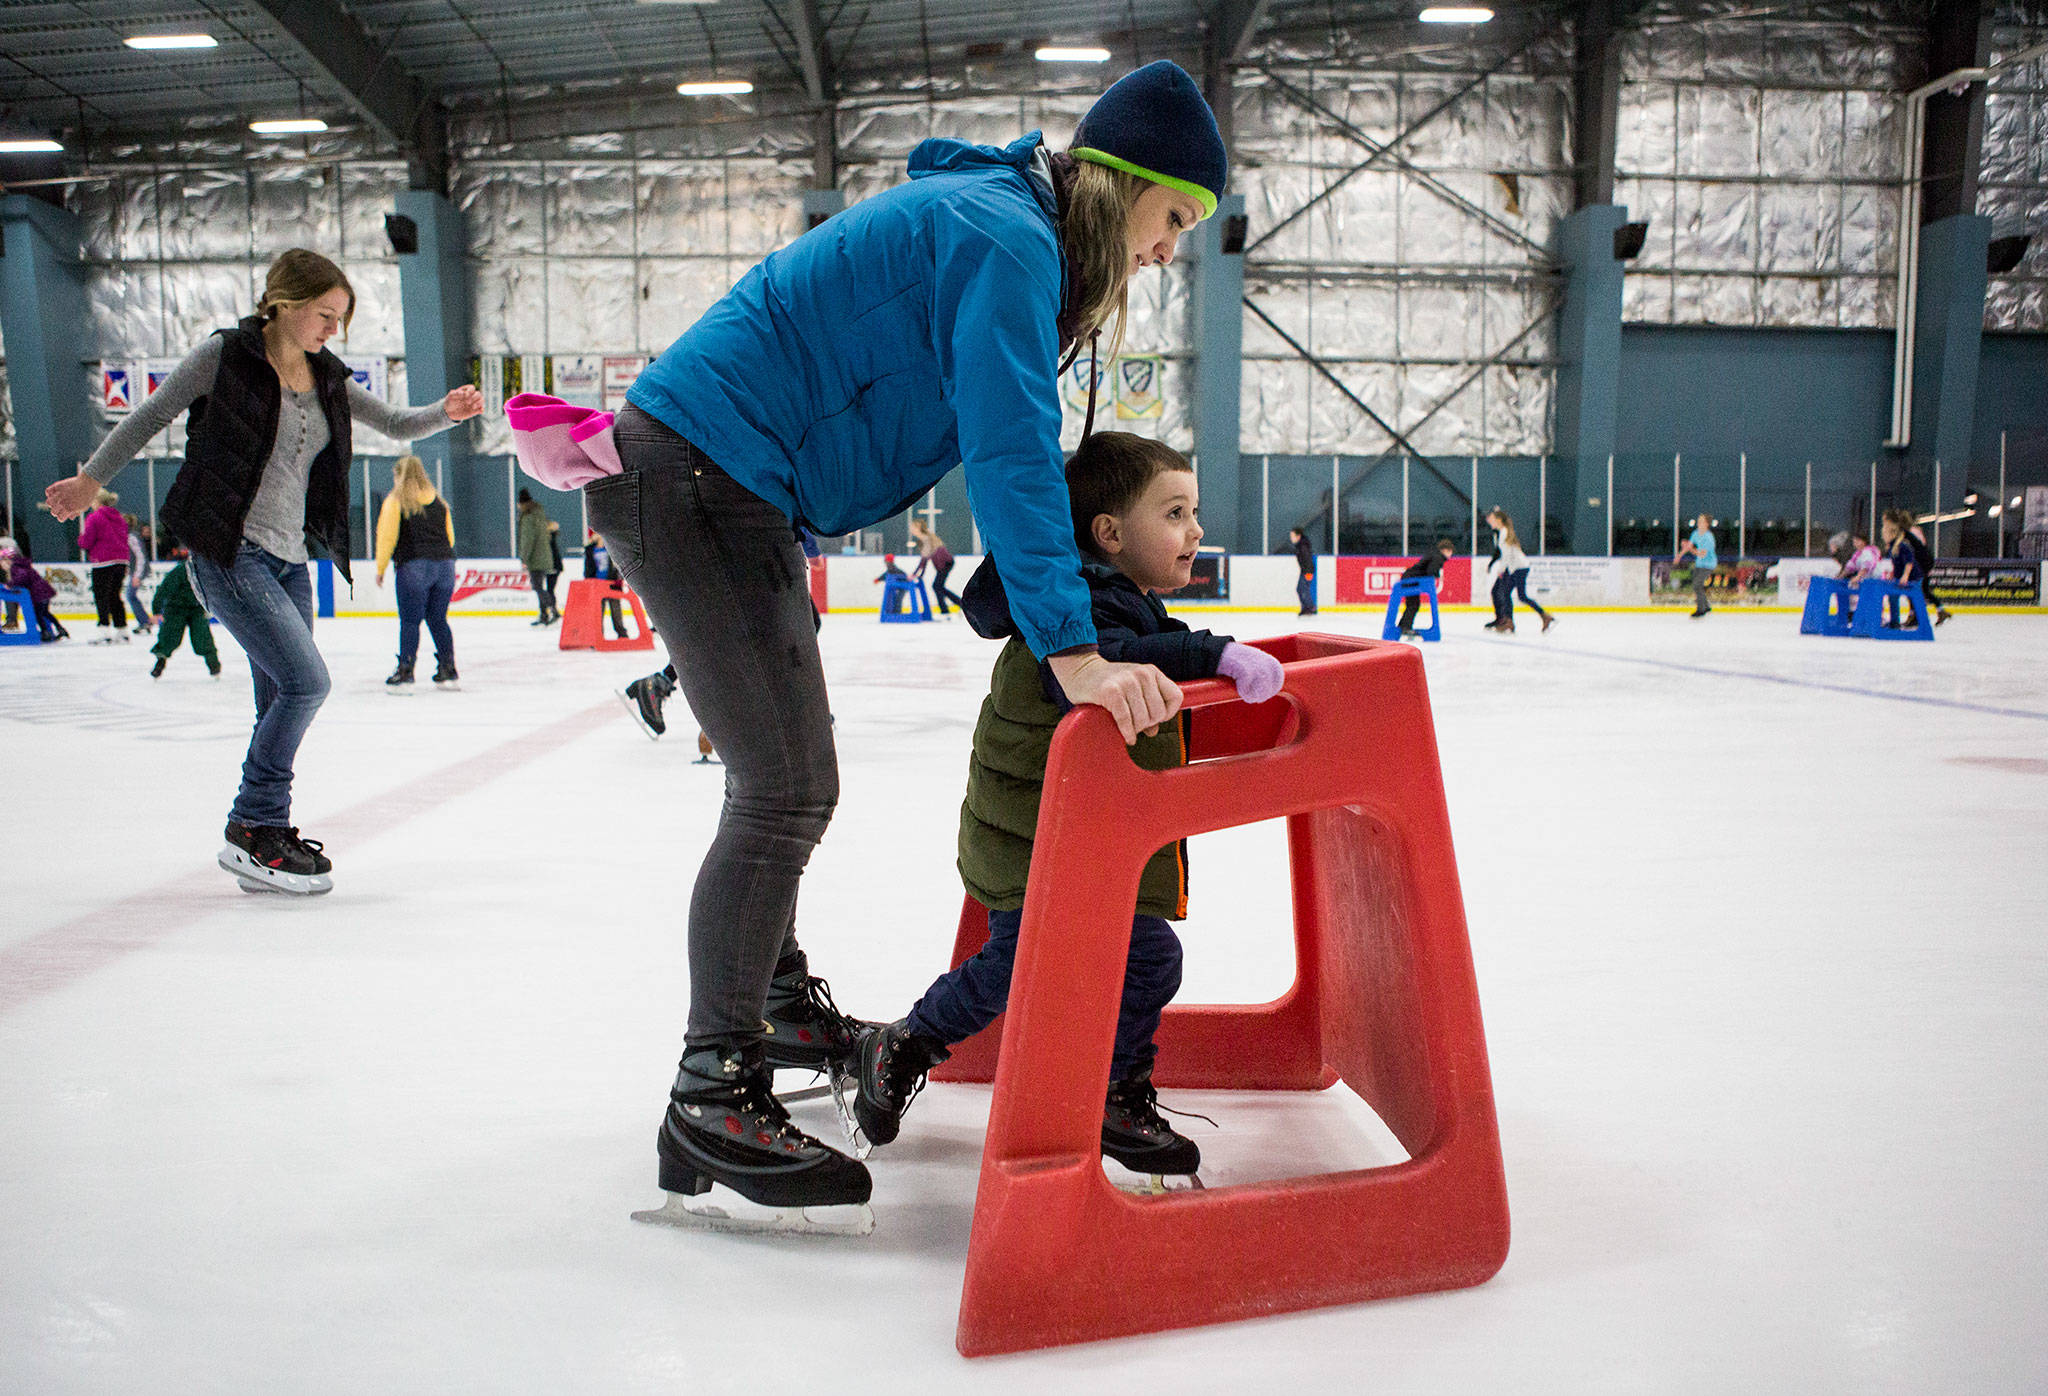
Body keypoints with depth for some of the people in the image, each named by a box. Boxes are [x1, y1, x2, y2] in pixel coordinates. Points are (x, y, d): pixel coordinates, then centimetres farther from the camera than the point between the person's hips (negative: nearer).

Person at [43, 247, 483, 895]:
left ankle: (262, 840, 17)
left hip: (288, 559, 7)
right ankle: (254, 829, -5)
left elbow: (395, 424, 16)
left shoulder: (327, 379, 11)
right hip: (228, 550, -7)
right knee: (306, 681, -17)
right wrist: (91, 479, 13)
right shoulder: (225, 355, -5)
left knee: (282, 705, 6)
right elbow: (151, 416, 5)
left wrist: (445, 411, -5)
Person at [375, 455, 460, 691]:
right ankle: (448, 672, 11)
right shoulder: (439, 501, 14)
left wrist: (381, 569, 5)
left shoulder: (395, 500, 0)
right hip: (445, 565, 5)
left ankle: (405, 674, -3)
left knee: (410, 620, -1)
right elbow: (450, 536, 16)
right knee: (438, 619, 11)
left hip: (414, 567, -5)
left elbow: (387, 537, -4)